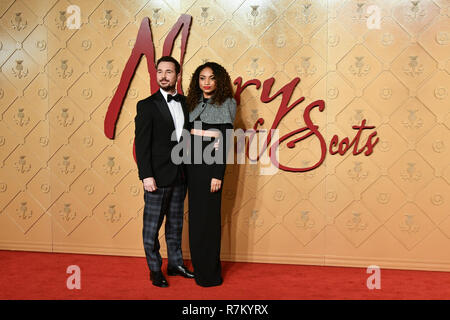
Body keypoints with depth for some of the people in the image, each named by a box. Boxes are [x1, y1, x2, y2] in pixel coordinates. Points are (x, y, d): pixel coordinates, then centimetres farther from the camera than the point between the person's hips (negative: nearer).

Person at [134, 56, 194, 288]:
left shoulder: (185, 103, 9)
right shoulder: (147, 106, -6)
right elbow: (141, 144, -10)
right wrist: (146, 176, -16)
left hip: (180, 176, 5)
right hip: (158, 177, -5)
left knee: (175, 223, 17)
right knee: (152, 226, 6)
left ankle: (175, 264, 32)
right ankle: (155, 270, 21)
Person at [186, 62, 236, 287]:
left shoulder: (225, 104, -4)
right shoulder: (194, 102, 13)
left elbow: (225, 142, -10)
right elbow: (188, 135, 12)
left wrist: (218, 174, -16)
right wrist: (185, 166, 6)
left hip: (210, 163, -6)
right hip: (192, 161, 6)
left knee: (207, 216, -1)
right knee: (195, 215, 12)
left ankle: (210, 273, 13)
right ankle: (198, 266, 27)